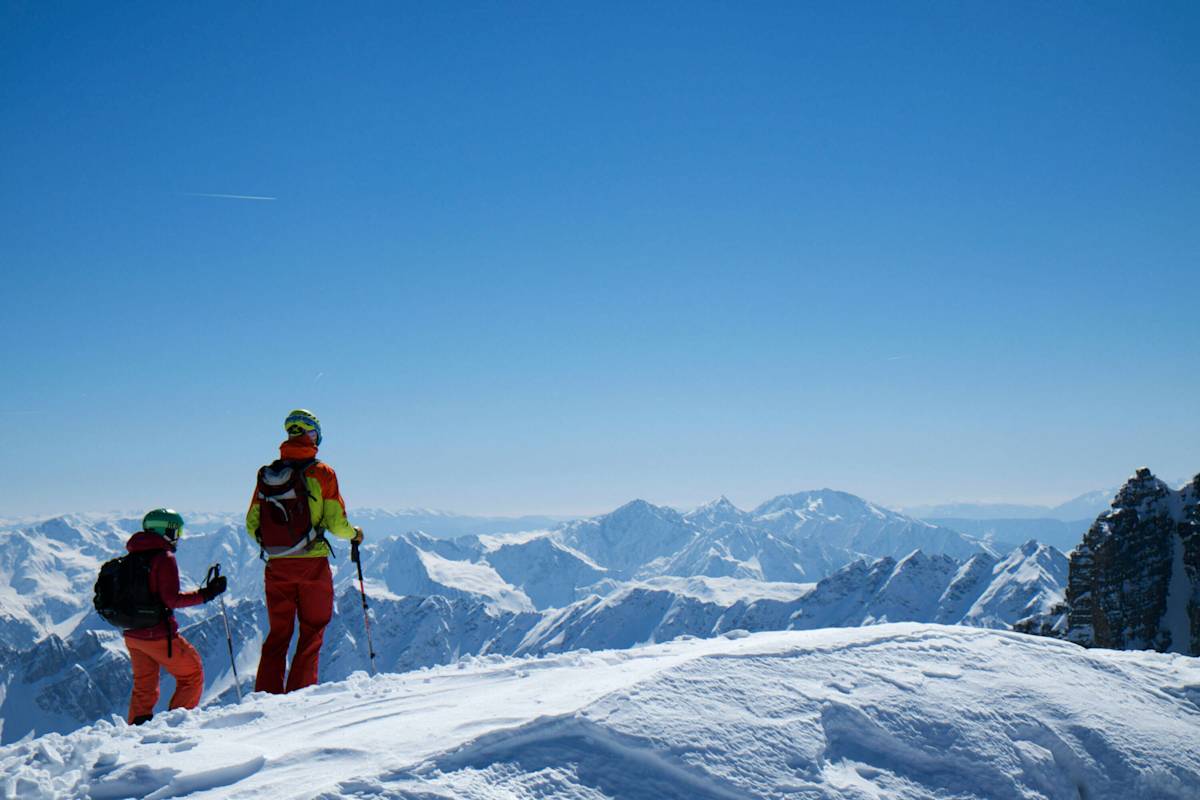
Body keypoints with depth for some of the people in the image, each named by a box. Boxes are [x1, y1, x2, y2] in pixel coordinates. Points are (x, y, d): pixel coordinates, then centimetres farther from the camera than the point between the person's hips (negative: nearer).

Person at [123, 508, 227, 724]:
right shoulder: (165, 558, -13)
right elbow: (172, 599, -19)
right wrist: (206, 593, -17)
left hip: (132, 635, 7)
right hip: (159, 635, -7)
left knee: (143, 688, 19)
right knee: (193, 674, 8)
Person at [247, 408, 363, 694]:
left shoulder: (266, 475, 5)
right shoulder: (322, 473, -5)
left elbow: (252, 524, 6)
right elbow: (336, 522, -8)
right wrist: (354, 534, 13)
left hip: (276, 566, 4)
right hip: (312, 564, -3)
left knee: (278, 633, 13)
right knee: (312, 630, 7)